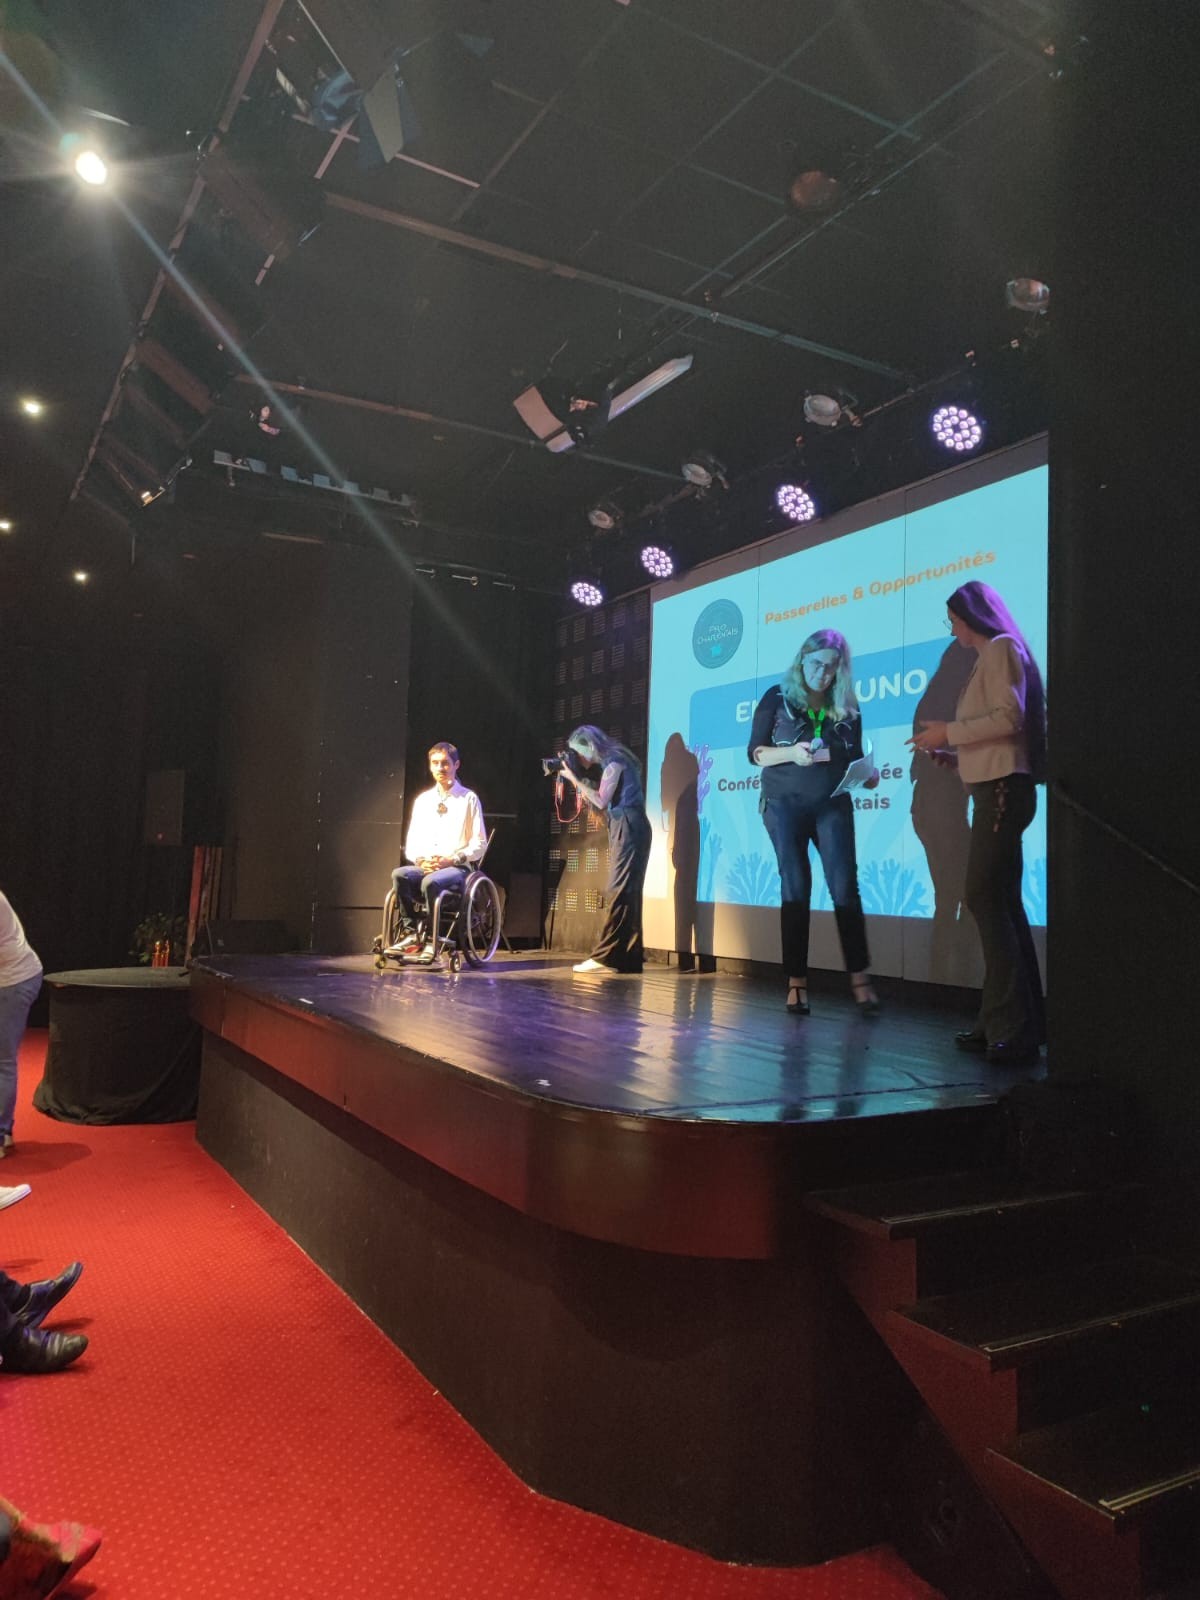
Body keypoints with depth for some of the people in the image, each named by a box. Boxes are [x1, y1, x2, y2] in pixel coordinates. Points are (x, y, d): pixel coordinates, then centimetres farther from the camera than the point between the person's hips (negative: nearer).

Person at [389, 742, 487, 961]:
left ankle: (430, 939, -23)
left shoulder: (468, 799, 4)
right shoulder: (422, 800, 18)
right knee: (399, 874, -28)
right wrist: (420, 860, -5)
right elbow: (411, 843, 17)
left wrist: (451, 859, -14)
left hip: (456, 869, -4)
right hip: (424, 867, 4)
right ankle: (409, 932, -25)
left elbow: (479, 844, 0)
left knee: (431, 882, -36)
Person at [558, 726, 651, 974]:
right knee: (627, 893, 8)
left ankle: (605, 957, -14)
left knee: (619, 892, -12)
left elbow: (601, 801, -16)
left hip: (629, 829, -10)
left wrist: (574, 779, -9)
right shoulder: (611, 763, 21)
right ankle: (628, 957, 10)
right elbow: (597, 806, 16)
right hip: (622, 830, 10)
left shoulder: (614, 762, -8)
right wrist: (577, 778, 10)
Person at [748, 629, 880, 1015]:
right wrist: (791, 753, -18)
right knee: (795, 888, -2)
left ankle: (860, 978, -5)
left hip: (833, 805, 1)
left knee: (845, 886, -9)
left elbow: (854, 759, 9)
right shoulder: (777, 698, 2)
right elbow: (755, 752, -2)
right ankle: (797, 982, 2)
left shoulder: (847, 707, 8)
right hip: (785, 803, -1)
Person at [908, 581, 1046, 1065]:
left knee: (984, 897, -14)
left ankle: (1014, 1030, -14)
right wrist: (952, 753, 12)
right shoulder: (989, 657, 24)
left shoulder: (1001, 648, -3)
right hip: (993, 788, 10)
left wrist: (949, 732, -10)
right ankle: (1006, 1025, 11)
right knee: (1000, 903, 8)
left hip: (1003, 788, -10)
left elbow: (1010, 716, -17)